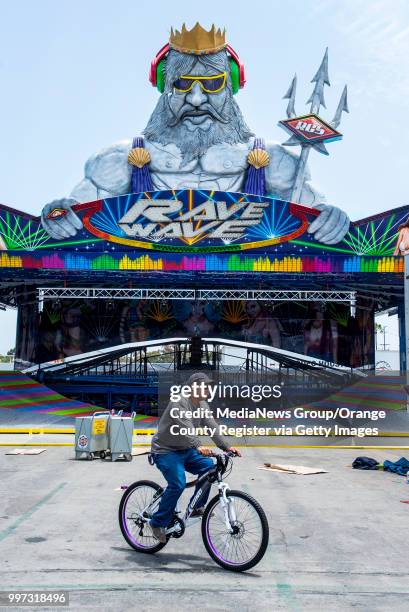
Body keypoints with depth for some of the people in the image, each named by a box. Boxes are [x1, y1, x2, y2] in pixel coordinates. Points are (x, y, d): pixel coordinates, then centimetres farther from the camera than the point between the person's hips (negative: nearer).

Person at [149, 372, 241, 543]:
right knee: (178, 484, -25)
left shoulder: (202, 405, 4)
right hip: (165, 451, -8)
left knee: (208, 466, -12)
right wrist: (199, 446, -52)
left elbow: (212, 427, -4)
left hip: (184, 450, 8)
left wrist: (227, 446, -17)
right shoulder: (179, 403, -22)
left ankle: (197, 507, 3)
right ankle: (158, 523, -8)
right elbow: (186, 428, -37)